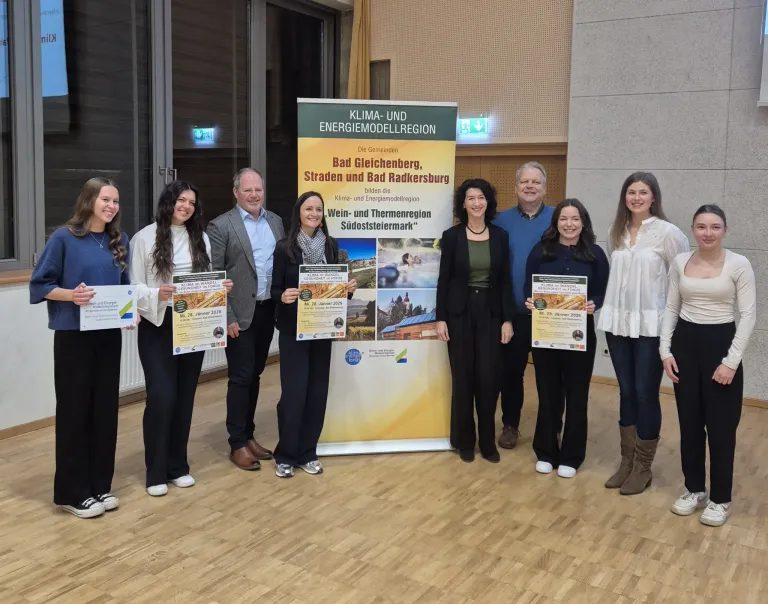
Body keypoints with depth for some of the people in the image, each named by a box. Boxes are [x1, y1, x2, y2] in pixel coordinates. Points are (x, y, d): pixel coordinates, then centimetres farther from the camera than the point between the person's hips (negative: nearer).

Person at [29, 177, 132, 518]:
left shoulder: (120, 241, 8)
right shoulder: (64, 238, -7)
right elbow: (40, 285, -7)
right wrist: (71, 294, -23)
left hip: (110, 334, 5)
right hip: (73, 336, -5)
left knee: (106, 408, 9)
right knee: (74, 409, 3)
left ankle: (100, 485, 23)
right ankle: (72, 492, 15)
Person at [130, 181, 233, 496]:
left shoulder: (201, 239, 10)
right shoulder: (145, 238, -4)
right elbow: (133, 287, -6)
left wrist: (220, 288, -6)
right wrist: (156, 295, -24)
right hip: (158, 327, -4)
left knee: (185, 397, 10)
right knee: (161, 396, -8)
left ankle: (178, 466, 23)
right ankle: (156, 471, 8)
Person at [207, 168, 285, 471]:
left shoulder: (275, 221, 10)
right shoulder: (221, 226, -8)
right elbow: (213, 276, -10)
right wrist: (227, 317, -14)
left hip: (268, 310, 5)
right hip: (240, 314, -5)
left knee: (255, 375, 14)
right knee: (241, 378, 0)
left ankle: (248, 435, 25)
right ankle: (237, 444, 11)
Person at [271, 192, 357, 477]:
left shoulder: (331, 245, 5)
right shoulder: (285, 247, -6)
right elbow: (275, 289, -5)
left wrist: (348, 288, -10)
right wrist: (283, 296, -26)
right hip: (293, 330, -4)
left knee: (317, 391, 7)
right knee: (294, 392, -6)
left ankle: (307, 453, 20)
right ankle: (285, 455, 12)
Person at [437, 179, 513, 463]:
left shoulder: (500, 236, 3)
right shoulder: (451, 236, -2)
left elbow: (505, 280, 3)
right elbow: (444, 279, -1)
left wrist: (507, 319, -2)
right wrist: (440, 318, -6)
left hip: (490, 312, 1)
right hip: (460, 312, -1)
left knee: (489, 377, -1)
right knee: (463, 378, 4)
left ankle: (488, 441, 15)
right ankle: (464, 440, 19)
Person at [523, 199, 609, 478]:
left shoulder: (595, 254, 2)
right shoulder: (540, 251, 2)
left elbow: (602, 293, 1)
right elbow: (528, 288, 3)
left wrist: (593, 305, -19)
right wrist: (530, 302, -17)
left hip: (580, 334, 0)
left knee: (576, 395, 8)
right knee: (548, 393, 7)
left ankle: (571, 456, 20)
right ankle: (545, 452, 22)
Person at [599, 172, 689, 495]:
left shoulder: (667, 232, -8)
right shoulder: (616, 232, 9)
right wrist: (604, 306, 9)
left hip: (651, 325, -5)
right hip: (617, 322, 5)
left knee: (646, 395, 1)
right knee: (626, 393, 11)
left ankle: (643, 467, 14)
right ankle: (627, 461, 22)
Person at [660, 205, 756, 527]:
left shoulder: (739, 265, -7)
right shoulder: (680, 262, 3)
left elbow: (748, 315, -8)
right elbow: (671, 308, 8)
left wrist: (732, 361, -13)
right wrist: (665, 349, -1)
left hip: (721, 343, -3)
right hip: (685, 343, 4)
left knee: (720, 426, 3)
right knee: (689, 423, 11)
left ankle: (720, 499, 18)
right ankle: (694, 489, 27)